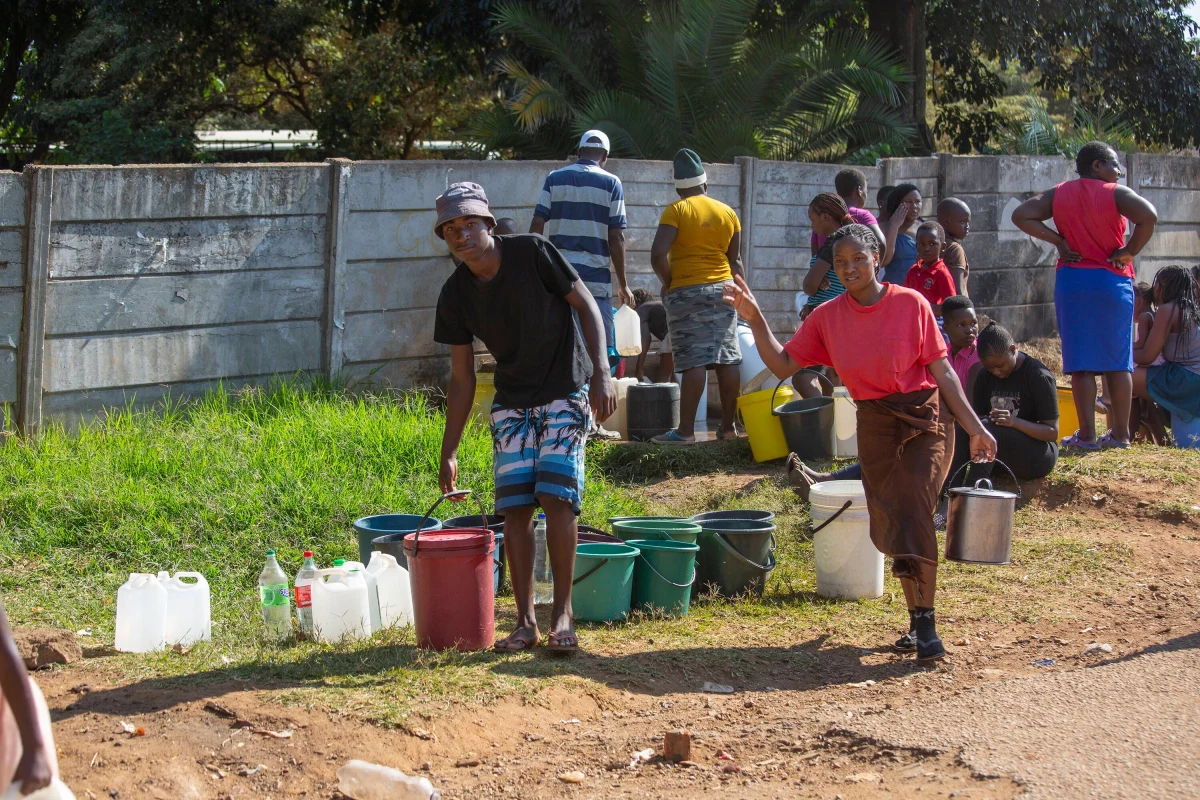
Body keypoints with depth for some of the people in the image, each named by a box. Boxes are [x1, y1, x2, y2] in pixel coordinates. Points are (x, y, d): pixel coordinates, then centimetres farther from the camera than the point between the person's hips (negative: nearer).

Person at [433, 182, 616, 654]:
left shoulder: (531, 253, -16)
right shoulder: (455, 296, -5)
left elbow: (586, 305, -9)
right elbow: (462, 380, 2)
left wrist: (600, 373, -20)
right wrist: (448, 452, 1)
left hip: (565, 393, -4)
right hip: (512, 402, 4)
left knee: (557, 495, -15)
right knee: (514, 505, -5)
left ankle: (563, 614, -7)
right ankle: (525, 622, 2)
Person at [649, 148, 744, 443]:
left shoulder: (676, 210, -5)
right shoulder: (728, 213, 10)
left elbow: (658, 255, -16)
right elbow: (735, 260, 12)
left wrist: (668, 283, -2)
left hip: (686, 292, -5)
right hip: (723, 288, 5)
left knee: (694, 361, -9)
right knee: (727, 358, 6)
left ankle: (686, 430, -10)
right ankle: (728, 426, 10)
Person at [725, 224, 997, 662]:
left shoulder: (911, 304, -7)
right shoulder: (827, 317, 2)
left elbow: (941, 370, -3)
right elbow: (782, 364, 2)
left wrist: (975, 427, -4)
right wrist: (756, 320, -10)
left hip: (925, 418, -4)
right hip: (874, 425, 4)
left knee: (913, 514, -18)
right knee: (889, 525, 5)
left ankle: (924, 625, -17)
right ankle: (918, 617, 19)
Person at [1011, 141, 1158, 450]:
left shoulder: (1058, 194, 6)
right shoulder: (1115, 193, -5)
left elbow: (1021, 215, -1)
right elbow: (1149, 216, -21)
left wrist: (1057, 240, -1)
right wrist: (1130, 251, -10)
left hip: (1071, 280, 2)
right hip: (1113, 282, -2)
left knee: (1081, 361, 3)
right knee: (1118, 359, 8)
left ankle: (1087, 434, 1)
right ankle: (1121, 433, 10)